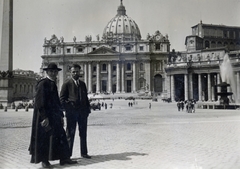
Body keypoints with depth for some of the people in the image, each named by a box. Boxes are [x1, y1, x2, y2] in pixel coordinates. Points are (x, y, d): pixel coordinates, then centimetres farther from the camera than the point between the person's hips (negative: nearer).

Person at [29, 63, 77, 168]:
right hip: (44, 117, -8)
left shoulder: (53, 84, 15)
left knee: (60, 136, 7)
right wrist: (44, 117, -22)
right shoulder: (42, 84, -11)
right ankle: (44, 160, 14)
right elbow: (39, 102, -17)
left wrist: (61, 115, 18)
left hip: (54, 116, 9)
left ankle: (64, 158, 14)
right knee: (44, 138, 1)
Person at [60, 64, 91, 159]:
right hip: (71, 112, -5)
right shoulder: (66, 84, 0)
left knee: (83, 133, 10)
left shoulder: (82, 84, 15)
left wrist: (88, 108, 8)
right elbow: (62, 99, -3)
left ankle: (84, 153, 19)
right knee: (70, 134, 1)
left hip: (83, 112, 5)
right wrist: (68, 108, -12)